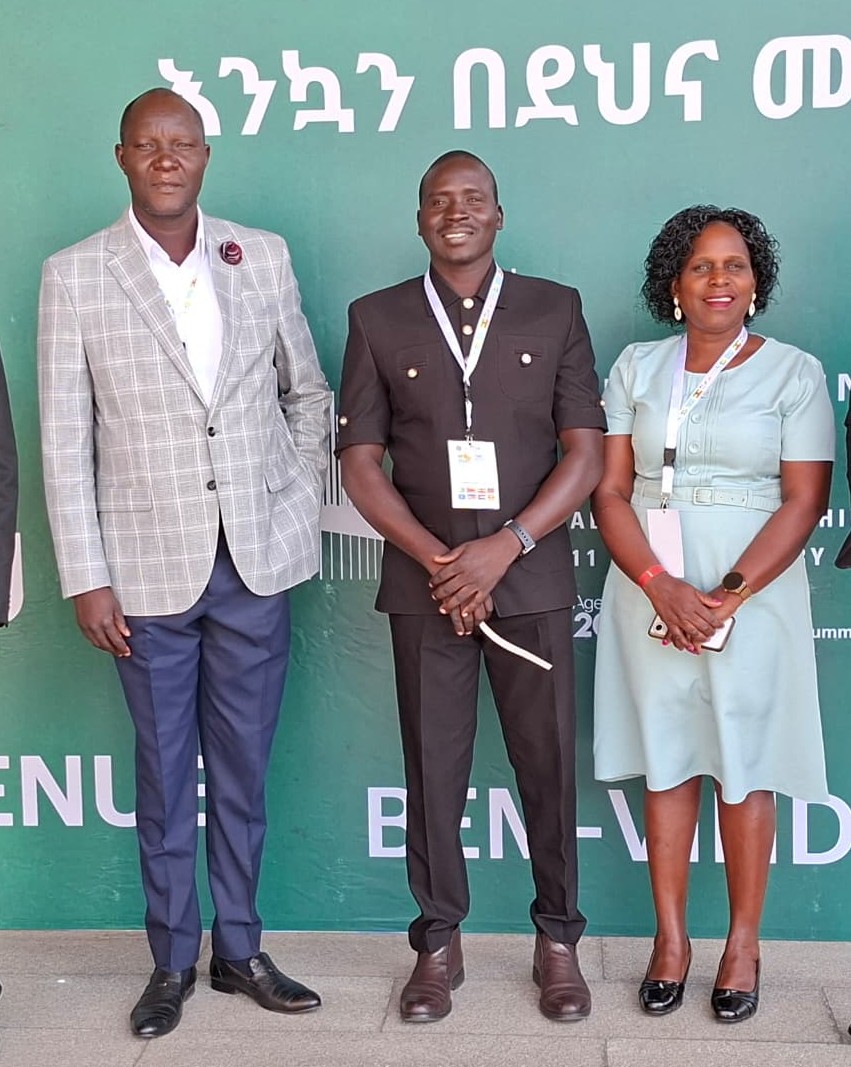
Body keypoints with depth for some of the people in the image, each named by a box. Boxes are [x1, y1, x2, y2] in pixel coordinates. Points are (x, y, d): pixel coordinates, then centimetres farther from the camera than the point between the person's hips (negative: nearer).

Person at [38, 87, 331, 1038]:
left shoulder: (262, 257, 3)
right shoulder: (74, 275, -3)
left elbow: (306, 393, 12)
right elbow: (64, 440, -4)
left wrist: (300, 511, 5)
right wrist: (85, 579, -6)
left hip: (256, 566, 2)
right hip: (150, 570, -2)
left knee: (242, 773, 13)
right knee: (164, 777, 11)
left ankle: (239, 951, 30)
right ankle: (173, 961, 28)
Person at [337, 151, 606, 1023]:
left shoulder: (555, 311, 4)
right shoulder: (376, 320, 5)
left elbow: (586, 451, -1)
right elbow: (359, 461, 1)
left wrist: (505, 546, -13)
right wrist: (438, 560, -10)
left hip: (532, 578, 0)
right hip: (424, 581, 0)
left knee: (548, 763, 7)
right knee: (432, 768, 7)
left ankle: (557, 940, 24)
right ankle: (438, 943, 23)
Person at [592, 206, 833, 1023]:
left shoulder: (793, 372, 2)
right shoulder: (637, 368, 8)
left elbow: (804, 500, -5)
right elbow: (609, 489, 2)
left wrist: (728, 594, -15)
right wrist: (661, 585, -12)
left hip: (754, 594, -2)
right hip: (651, 591, 2)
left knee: (743, 769, 3)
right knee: (665, 763, 6)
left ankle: (743, 942, 17)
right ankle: (670, 938, 17)